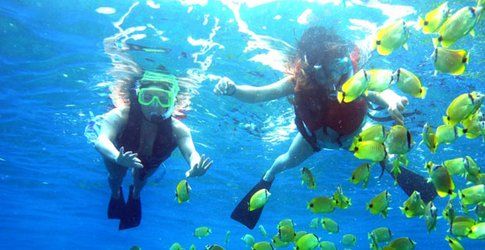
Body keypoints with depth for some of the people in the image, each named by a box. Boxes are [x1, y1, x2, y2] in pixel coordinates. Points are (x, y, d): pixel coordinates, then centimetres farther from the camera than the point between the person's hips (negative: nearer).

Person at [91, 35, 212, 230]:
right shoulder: (120, 116, -41)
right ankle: (116, 194, 30)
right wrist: (118, 158, -77)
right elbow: (101, 141, -55)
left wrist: (195, 168, -75)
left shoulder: (177, 129, -38)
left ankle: (134, 196, 42)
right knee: (116, 176, -8)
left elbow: (191, 153, -51)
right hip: (120, 153, -1)